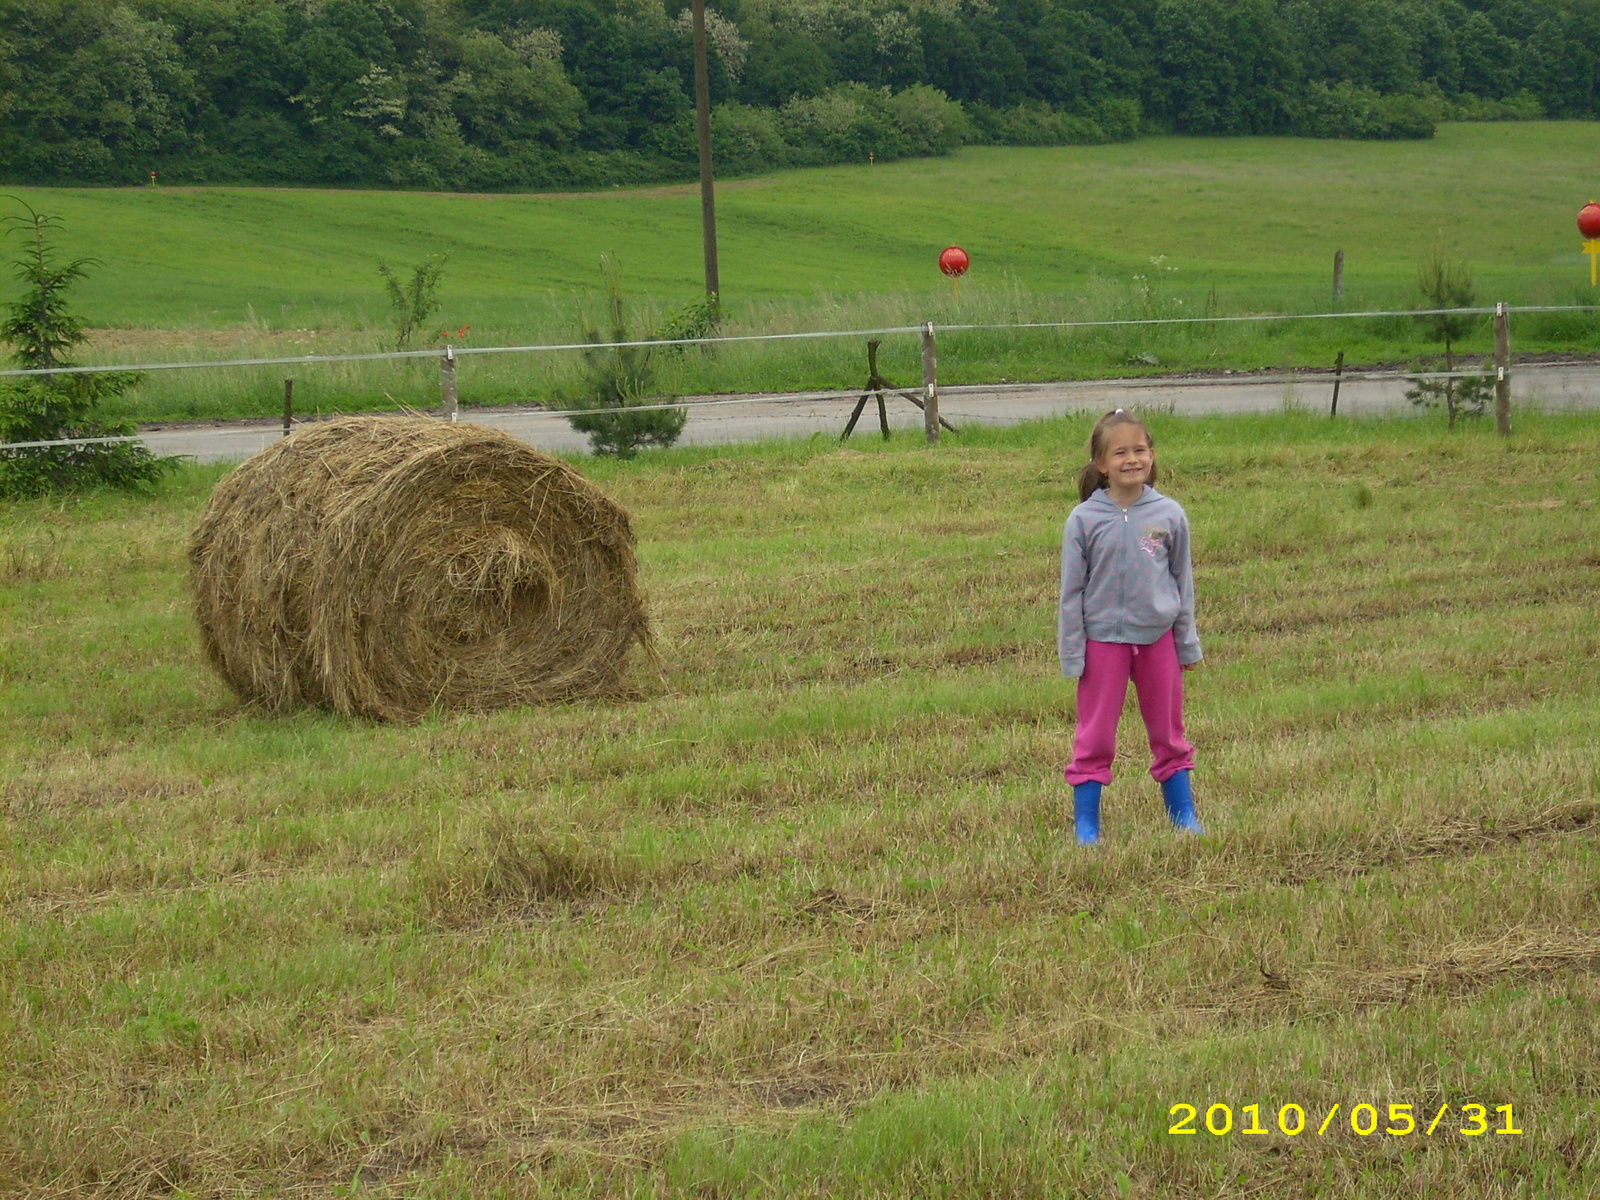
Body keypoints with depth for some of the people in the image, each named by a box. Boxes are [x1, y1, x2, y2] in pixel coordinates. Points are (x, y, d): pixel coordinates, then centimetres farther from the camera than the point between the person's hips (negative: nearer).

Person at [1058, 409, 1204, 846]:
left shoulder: (1169, 515, -3)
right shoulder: (1084, 520, -8)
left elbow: (1183, 581, 7)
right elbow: (1072, 591, -3)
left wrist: (1187, 642, 9)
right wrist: (1072, 654, -3)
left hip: (1158, 638, 2)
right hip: (1103, 640, -2)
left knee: (1168, 733, 12)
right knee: (1095, 736, 4)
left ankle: (1184, 815, 23)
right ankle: (1085, 823, 12)